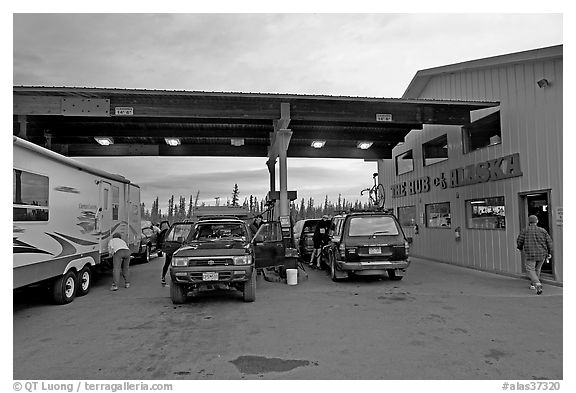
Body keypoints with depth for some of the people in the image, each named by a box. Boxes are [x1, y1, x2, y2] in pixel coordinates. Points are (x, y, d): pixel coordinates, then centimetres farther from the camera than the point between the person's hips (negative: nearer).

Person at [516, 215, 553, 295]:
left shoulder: (524, 231, -4)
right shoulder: (542, 230, 3)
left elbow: (519, 242, -2)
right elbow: (549, 241, 1)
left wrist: (520, 248, 18)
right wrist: (549, 253, 8)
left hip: (530, 255, -4)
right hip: (542, 254, 4)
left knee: (530, 270, -1)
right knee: (537, 269, 20)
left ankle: (538, 285, -22)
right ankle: (533, 285, 30)